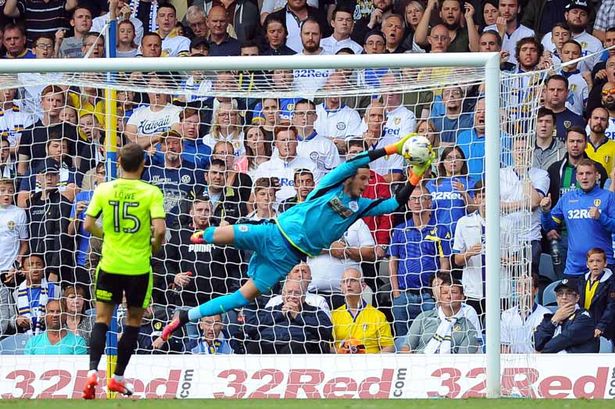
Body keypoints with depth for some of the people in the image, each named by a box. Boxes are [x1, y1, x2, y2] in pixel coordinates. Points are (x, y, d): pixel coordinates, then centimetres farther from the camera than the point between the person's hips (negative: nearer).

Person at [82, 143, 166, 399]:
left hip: (110, 265, 1)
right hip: (139, 268, -1)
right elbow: (159, 229, -17)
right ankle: (118, 378, 16)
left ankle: (93, 372, -11)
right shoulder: (151, 193, -9)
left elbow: (88, 225, -1)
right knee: (133, 321, 14)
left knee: (102, 319, 9)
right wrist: (154, 248, 3)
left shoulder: (103, 190, -2)